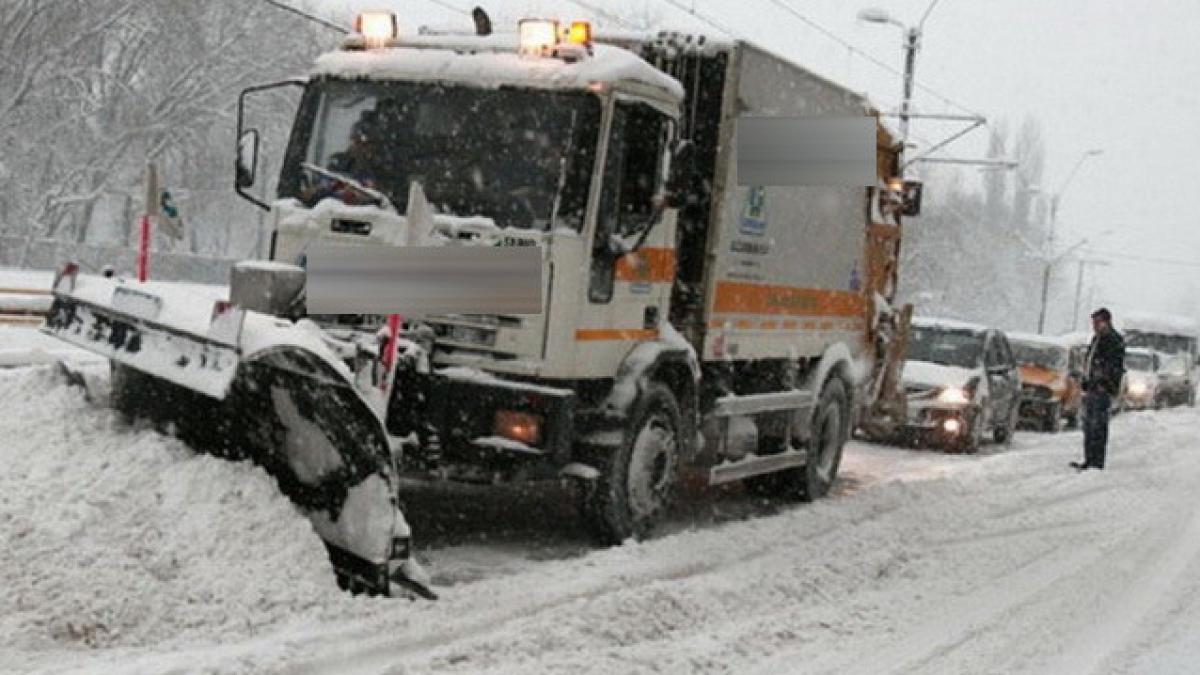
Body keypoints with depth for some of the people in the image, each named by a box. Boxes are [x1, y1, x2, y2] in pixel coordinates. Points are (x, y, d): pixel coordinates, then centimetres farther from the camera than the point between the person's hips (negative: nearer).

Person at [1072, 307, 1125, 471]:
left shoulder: (1114, 340, -8)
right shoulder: (1096, 339, 20)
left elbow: (1115, 366, -16)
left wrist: (1104, 383, -21)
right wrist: (1086, 382, 21)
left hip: (1103, 389, -10)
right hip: (1091, 388, 10)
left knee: (1098, 426, -10)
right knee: (1088, 425, 11)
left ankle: (1098, 463, -10)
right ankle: (1089, 460, 17)